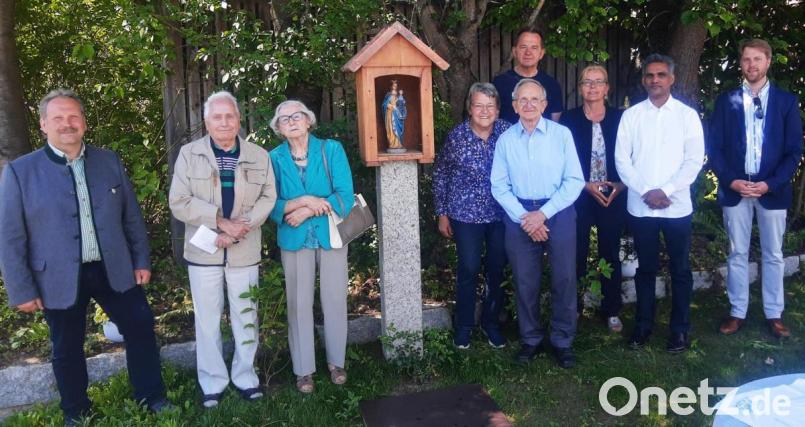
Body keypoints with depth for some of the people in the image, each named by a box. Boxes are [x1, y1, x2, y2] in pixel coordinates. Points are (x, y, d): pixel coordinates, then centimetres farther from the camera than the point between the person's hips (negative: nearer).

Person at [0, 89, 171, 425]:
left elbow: (132, 216, 7)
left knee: (140, 327, 9)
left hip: (114, 269, 2)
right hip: (60, 278, -2)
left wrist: (141, 260, 5)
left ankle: (151, 397, 29)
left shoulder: (109, 161, 3)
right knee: (67, 349, 14)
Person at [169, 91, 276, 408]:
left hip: (245, 250, 1)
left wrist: (242, 226, -15)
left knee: (245, 317, 11)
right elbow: (179, 203, -8)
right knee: (207, 320, 8)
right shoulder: (189, 154, -2)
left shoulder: (259, 156, 4)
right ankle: (212, 382, 23)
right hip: (203, 250, -1)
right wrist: (220, 221, -16)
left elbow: (268, 198, 0)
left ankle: (245, 377, 27)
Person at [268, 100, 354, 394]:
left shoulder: (331, 149, -4)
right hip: (295, 240, 1)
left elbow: (345, 197, -12)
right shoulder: (274, 158, 0)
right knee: (299, 304, 7)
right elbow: (270, 204, -6)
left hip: (330, 235, 0)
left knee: (334, 300, 9)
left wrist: (305, 211, -17)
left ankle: (335, 361, 28)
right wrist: (304, 201, -22)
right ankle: (304, 368, 22)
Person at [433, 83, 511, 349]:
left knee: (497, 270, 11)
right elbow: (440, 176, 0)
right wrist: (442, 214, 1)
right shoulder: (456, 136, -8)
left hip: (501, 215, 2)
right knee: (469, 270, 4)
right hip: (466, 215, -2)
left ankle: (491, 322, 31)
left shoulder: (507, 132, -4)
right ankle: (463, 325, 24)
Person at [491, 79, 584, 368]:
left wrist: (543, 213, -12)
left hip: (558, 212, -1)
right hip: (519, 215, 1)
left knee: (564, 279, 3)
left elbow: (574, 181, -5)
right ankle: (531, 339, 25)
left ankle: (562, 341, 20)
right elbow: (499, 186, 1)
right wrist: (524, 217, -10)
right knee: (525, 281, 8)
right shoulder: (505, 140, 4)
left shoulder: (561, 134, -2)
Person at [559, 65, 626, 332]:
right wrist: (586, 185, -12)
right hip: (579, 197, -1)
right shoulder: (569, 120, -1)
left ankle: (612, 311, 23)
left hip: (613, 197, 2)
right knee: (576, 255, 1)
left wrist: (621, 184, -9)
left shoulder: (619, 118, 3)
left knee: (611, 254, 10)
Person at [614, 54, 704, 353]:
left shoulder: (687, 115, 2)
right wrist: (646, 192, -11)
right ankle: (643, 325, 25)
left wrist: (666, 191, -14)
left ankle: (680, 329, 22)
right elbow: (621, 159, -2)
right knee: (646, 268, 12)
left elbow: (694, 160, -4)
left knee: (680, 270, 8)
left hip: (677, 205, 0)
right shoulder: (631, 115, 3)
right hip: (640, 206, 1)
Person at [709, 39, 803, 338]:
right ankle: (737, 312, 18)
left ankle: (774, 314, 21)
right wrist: (731, 181, -11)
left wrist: (770, 184, -12)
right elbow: (715, 147, 1)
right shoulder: (726, 101, 4)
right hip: (734, 189, 0)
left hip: (772, 190, 0)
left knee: (773, 255, 9)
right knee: (737, 254, 8)